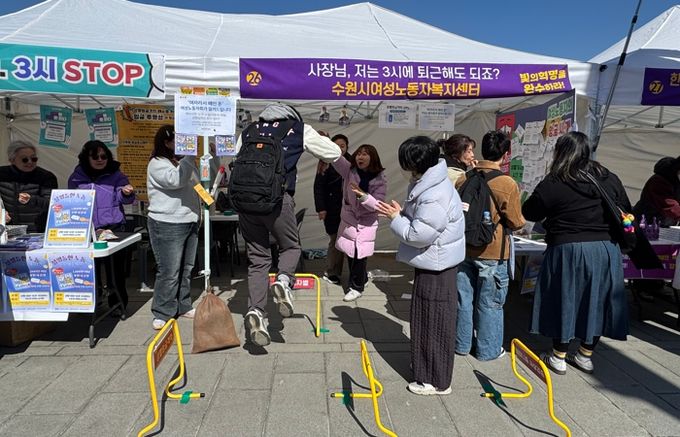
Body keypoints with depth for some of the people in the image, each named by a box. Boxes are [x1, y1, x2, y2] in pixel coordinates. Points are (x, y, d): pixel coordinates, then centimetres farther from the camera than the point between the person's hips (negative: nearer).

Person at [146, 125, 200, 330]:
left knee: (186, 269, 15)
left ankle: (183, 306, 27)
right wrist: (190, 155, -26)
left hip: (189, 222, 8)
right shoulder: (157, 163, -8)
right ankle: (163, 314, 7)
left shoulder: (184, 161, 16)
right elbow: (175, 180, -27)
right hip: (167, 226, -8)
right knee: (169, 272, -5)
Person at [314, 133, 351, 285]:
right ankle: (331, 272, 13)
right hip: (331, 208, -4)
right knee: (335, 239, -2)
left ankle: (334, 272, 20)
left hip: (347, 206, 4)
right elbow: (318, 186, -6)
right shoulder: (326, 163, -5)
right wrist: (321, 208, -12)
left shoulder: (350, 162, 6)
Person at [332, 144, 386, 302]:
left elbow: (377, 205, -15)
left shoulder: (380, 180, -8)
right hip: (348, 219, 2)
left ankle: (356, 287, 12)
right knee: (350, 254, 10)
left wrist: (362, 195, -30)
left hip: (366, 223, -2)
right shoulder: (349, 170, -4)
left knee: (360, 256, -6)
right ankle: (361, 279, 35)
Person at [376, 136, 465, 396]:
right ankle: (425, 367, 41)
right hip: (431, 265, 11)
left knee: (434, 323, 3)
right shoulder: (428, 185, 8)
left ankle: (436, 381, 19)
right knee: (425, 320, 23)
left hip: (436, 269, -11)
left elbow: (418, 235, -25)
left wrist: (396, 218, -12)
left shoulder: (434, 197, -27)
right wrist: (401, 213, -1)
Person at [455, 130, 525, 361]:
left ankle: (462, 344, 28)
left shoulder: (464, 178, 0)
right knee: (489, 303, 9)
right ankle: (488, 349, 23)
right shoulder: (507, 184, -15)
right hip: (492, 254, -4)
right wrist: (521, 219, 14)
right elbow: (515, 222, -8)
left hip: (464, 249, 5)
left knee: (463, 299, 14)